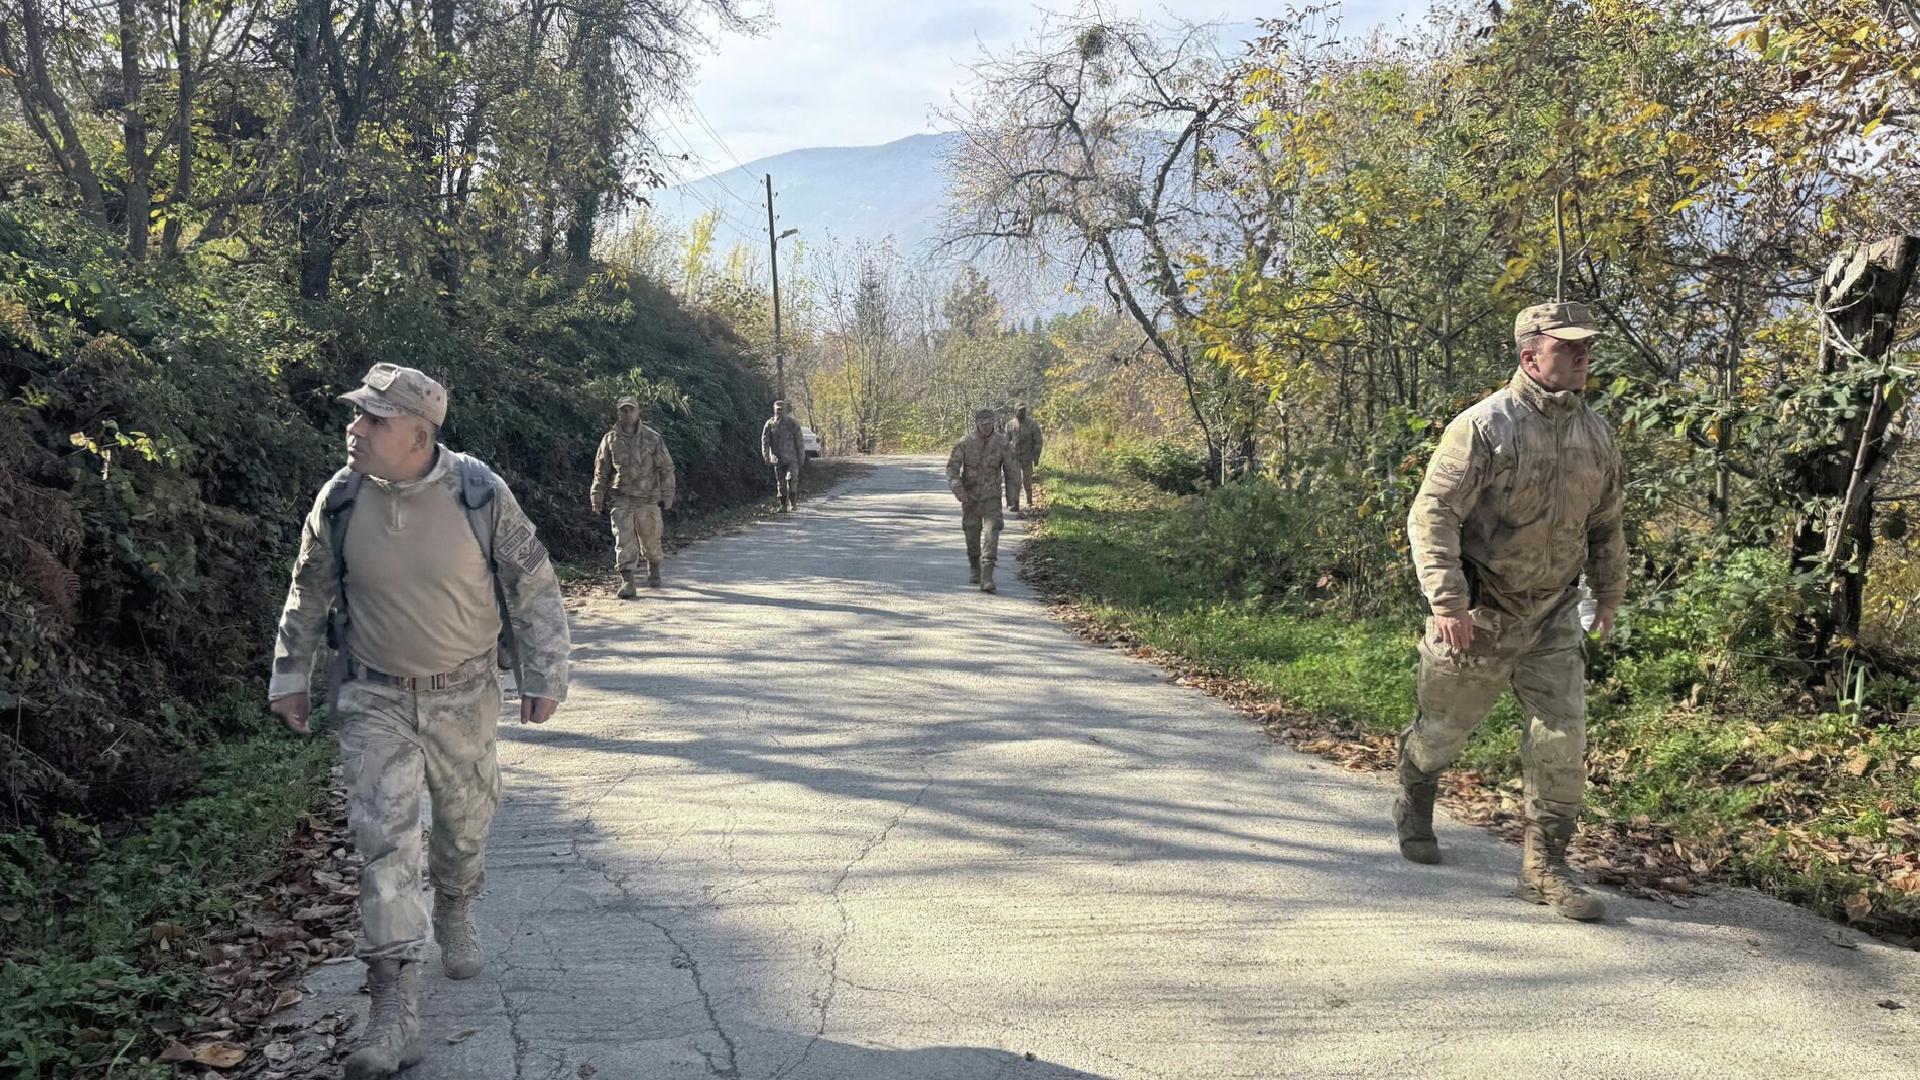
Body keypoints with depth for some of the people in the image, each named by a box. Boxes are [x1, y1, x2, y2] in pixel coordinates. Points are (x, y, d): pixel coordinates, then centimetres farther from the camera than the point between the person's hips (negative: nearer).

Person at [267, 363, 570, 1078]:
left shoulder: (480, 493, -16)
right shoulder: (341, 499, -10)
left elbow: (533, 585, -5)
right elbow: (308, 592, 6)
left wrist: (545, 676, -3)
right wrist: (289, 677, 10)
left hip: (464, 696, 0)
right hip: (375, 699, 0)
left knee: (466, 822, 17)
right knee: (385, 839, -9)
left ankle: (454, 921, 48)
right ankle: (396, 1011, -6)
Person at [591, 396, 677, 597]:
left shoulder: (652, 438, -1)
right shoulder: (610, 440, 2)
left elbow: (666, 468, 3)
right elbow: (601, 472, 9)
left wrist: (667, 496, -1)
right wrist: (598, 498, 5)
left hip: (648, 499, 0)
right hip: (621, 499, 0)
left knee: (651, 540, 13)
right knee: (624, 541, -10)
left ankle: (654, 572, 39)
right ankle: (628, 582, -10)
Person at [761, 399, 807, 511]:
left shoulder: (793, 423, 2)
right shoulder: (770, 424, 6)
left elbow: (799, 441, 4)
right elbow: (765, 441, 3)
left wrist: (801, 457, 2)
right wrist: (767, 456, -10)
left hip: (791, 458, -2)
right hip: (777, 459, 2)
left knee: (792, 479, -15)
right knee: (780, 483, 6)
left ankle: (792, 503, -6)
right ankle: (783, 504, 15)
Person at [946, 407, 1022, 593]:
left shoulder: (1002, 442, -9)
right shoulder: (964, 443, -9)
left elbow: (1010, 468, 1)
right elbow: (952, 467, -10)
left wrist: (1012, 492, 7)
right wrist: (957, 487, -27)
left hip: (992, 497, -1)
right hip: (970, 497, 1)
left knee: (991, 535, -16)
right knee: (972, 536, 10)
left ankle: (987, 579, -21)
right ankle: (975, 570, 37)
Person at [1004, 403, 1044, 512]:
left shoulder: (1032, 424, -6)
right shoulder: (1010, 424, 2)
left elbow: (1038, 441, -4)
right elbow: (1007, 441, 12)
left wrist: (1036, 457, -8)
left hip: (1027, 457, -1)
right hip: (1014, 457, 1)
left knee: (1027, 482, 6)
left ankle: (1029, 503, 24)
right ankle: (1014, 504, -7)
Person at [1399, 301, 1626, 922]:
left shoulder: (1596, 435, 4)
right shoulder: (1484, 428, -17)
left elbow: (1606, 522, 18)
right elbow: (1433, 515, -20)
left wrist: (1610, 593, 20)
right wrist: (1446, 599, -27)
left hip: (1554, 616, 5)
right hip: (1478, 615, -4)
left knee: (1562, 742, -3)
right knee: (1445, 728, 14)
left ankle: (1545, 868, 8)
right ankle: (1413, 808, 44)